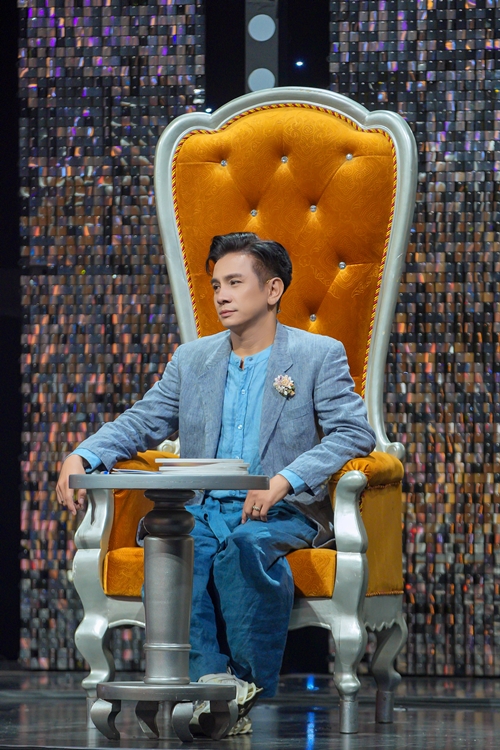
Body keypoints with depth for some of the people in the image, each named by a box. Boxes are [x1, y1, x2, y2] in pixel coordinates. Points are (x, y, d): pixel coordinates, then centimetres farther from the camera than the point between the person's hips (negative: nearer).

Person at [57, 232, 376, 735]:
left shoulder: (320, 355, 5)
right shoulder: (193, 359, 19)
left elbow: (354, 432, -8)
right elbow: (140, 423, 17)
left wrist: (285, 479, -23)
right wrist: (81, 457, -4)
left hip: (283, 511, -3)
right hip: (202, 508, 4)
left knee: (248, 544, -38)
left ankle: (249, 684, -29)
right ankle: (206, 682, -37)